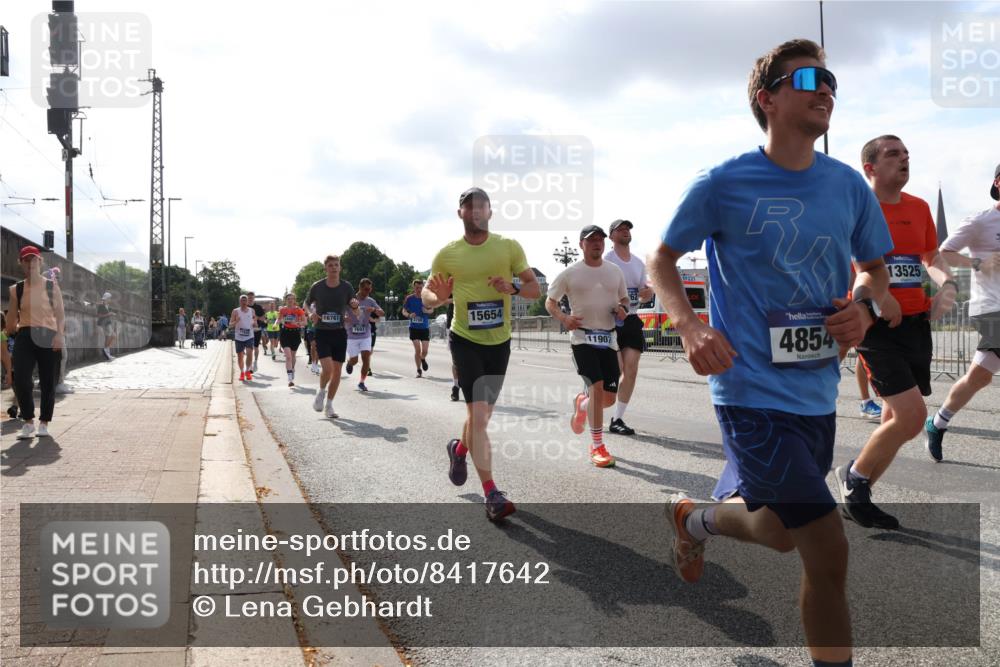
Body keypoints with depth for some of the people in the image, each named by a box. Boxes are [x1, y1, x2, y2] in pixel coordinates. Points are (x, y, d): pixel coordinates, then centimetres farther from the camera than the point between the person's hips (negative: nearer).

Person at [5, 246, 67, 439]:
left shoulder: (51, 286, 5)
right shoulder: (16, 289, 9)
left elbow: (60, 313, -2)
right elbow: (11, 317, 15)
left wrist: (59, 334, -15)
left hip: (48, 336, -1)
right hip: (25, 336, 1)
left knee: (48, 382, 4)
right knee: (21, 380, -13)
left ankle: (44, 423, 17)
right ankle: (28, 422, 2)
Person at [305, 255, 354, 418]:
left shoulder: (347, 287, -2)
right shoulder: (317, 287, -4)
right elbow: (307, 303, 13)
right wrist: (312, 312, -8)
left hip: (340, 333, 2)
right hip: (322, 333, -2)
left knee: (337, 371, 2)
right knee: (327, 368, -18)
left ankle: (329, 405, 16)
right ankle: (321, 392, 13)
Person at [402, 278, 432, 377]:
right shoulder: (409, 299, -2)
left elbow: (432, 310, 11)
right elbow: (404, 311, 4)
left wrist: (427, 310, -12)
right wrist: (409, 315, -18)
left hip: (425, 327, 1)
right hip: (414, 327, -1)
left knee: (425, 350, 2)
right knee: (417, 350, -7)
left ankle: (423, 359, 38)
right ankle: (419, 370, 6)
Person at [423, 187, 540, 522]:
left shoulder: (509, 247, -1)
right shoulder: (447, 254, -2)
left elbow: (535, 288, 1)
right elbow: (426, 293, 6)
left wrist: (512, 288, -20)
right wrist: (437, 298, -18)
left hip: (499, 341, 3)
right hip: (465, 340, -3)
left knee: (483, 414, 16)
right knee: (478, 414, -13)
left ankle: (459, 449, 48)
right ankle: (491, 494, -9)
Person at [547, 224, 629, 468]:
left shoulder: (615, 271, 9)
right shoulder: (570, 274, -1)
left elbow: (624, 298, 21)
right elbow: (550, 301, 6)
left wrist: (622, 308, -3)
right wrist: (564, 318, -14)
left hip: (608, 338, 4)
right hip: (582, 337, -4)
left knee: (609, 397, 4)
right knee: (597, 387, -19)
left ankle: (581, 405, 40)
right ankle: (597, 447, -8)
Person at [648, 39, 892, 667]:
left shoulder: (849, 185, 4)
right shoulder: (723, 184, -10)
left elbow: (877, 269, 16)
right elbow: (662, 259, 0)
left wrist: (865, 307, -7)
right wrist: (689, 326, -18)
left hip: (818, 391, 6)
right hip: (753, 391, -6)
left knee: (781, 531, 21)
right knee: (828, 553, -8)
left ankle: (696, 517, 51)